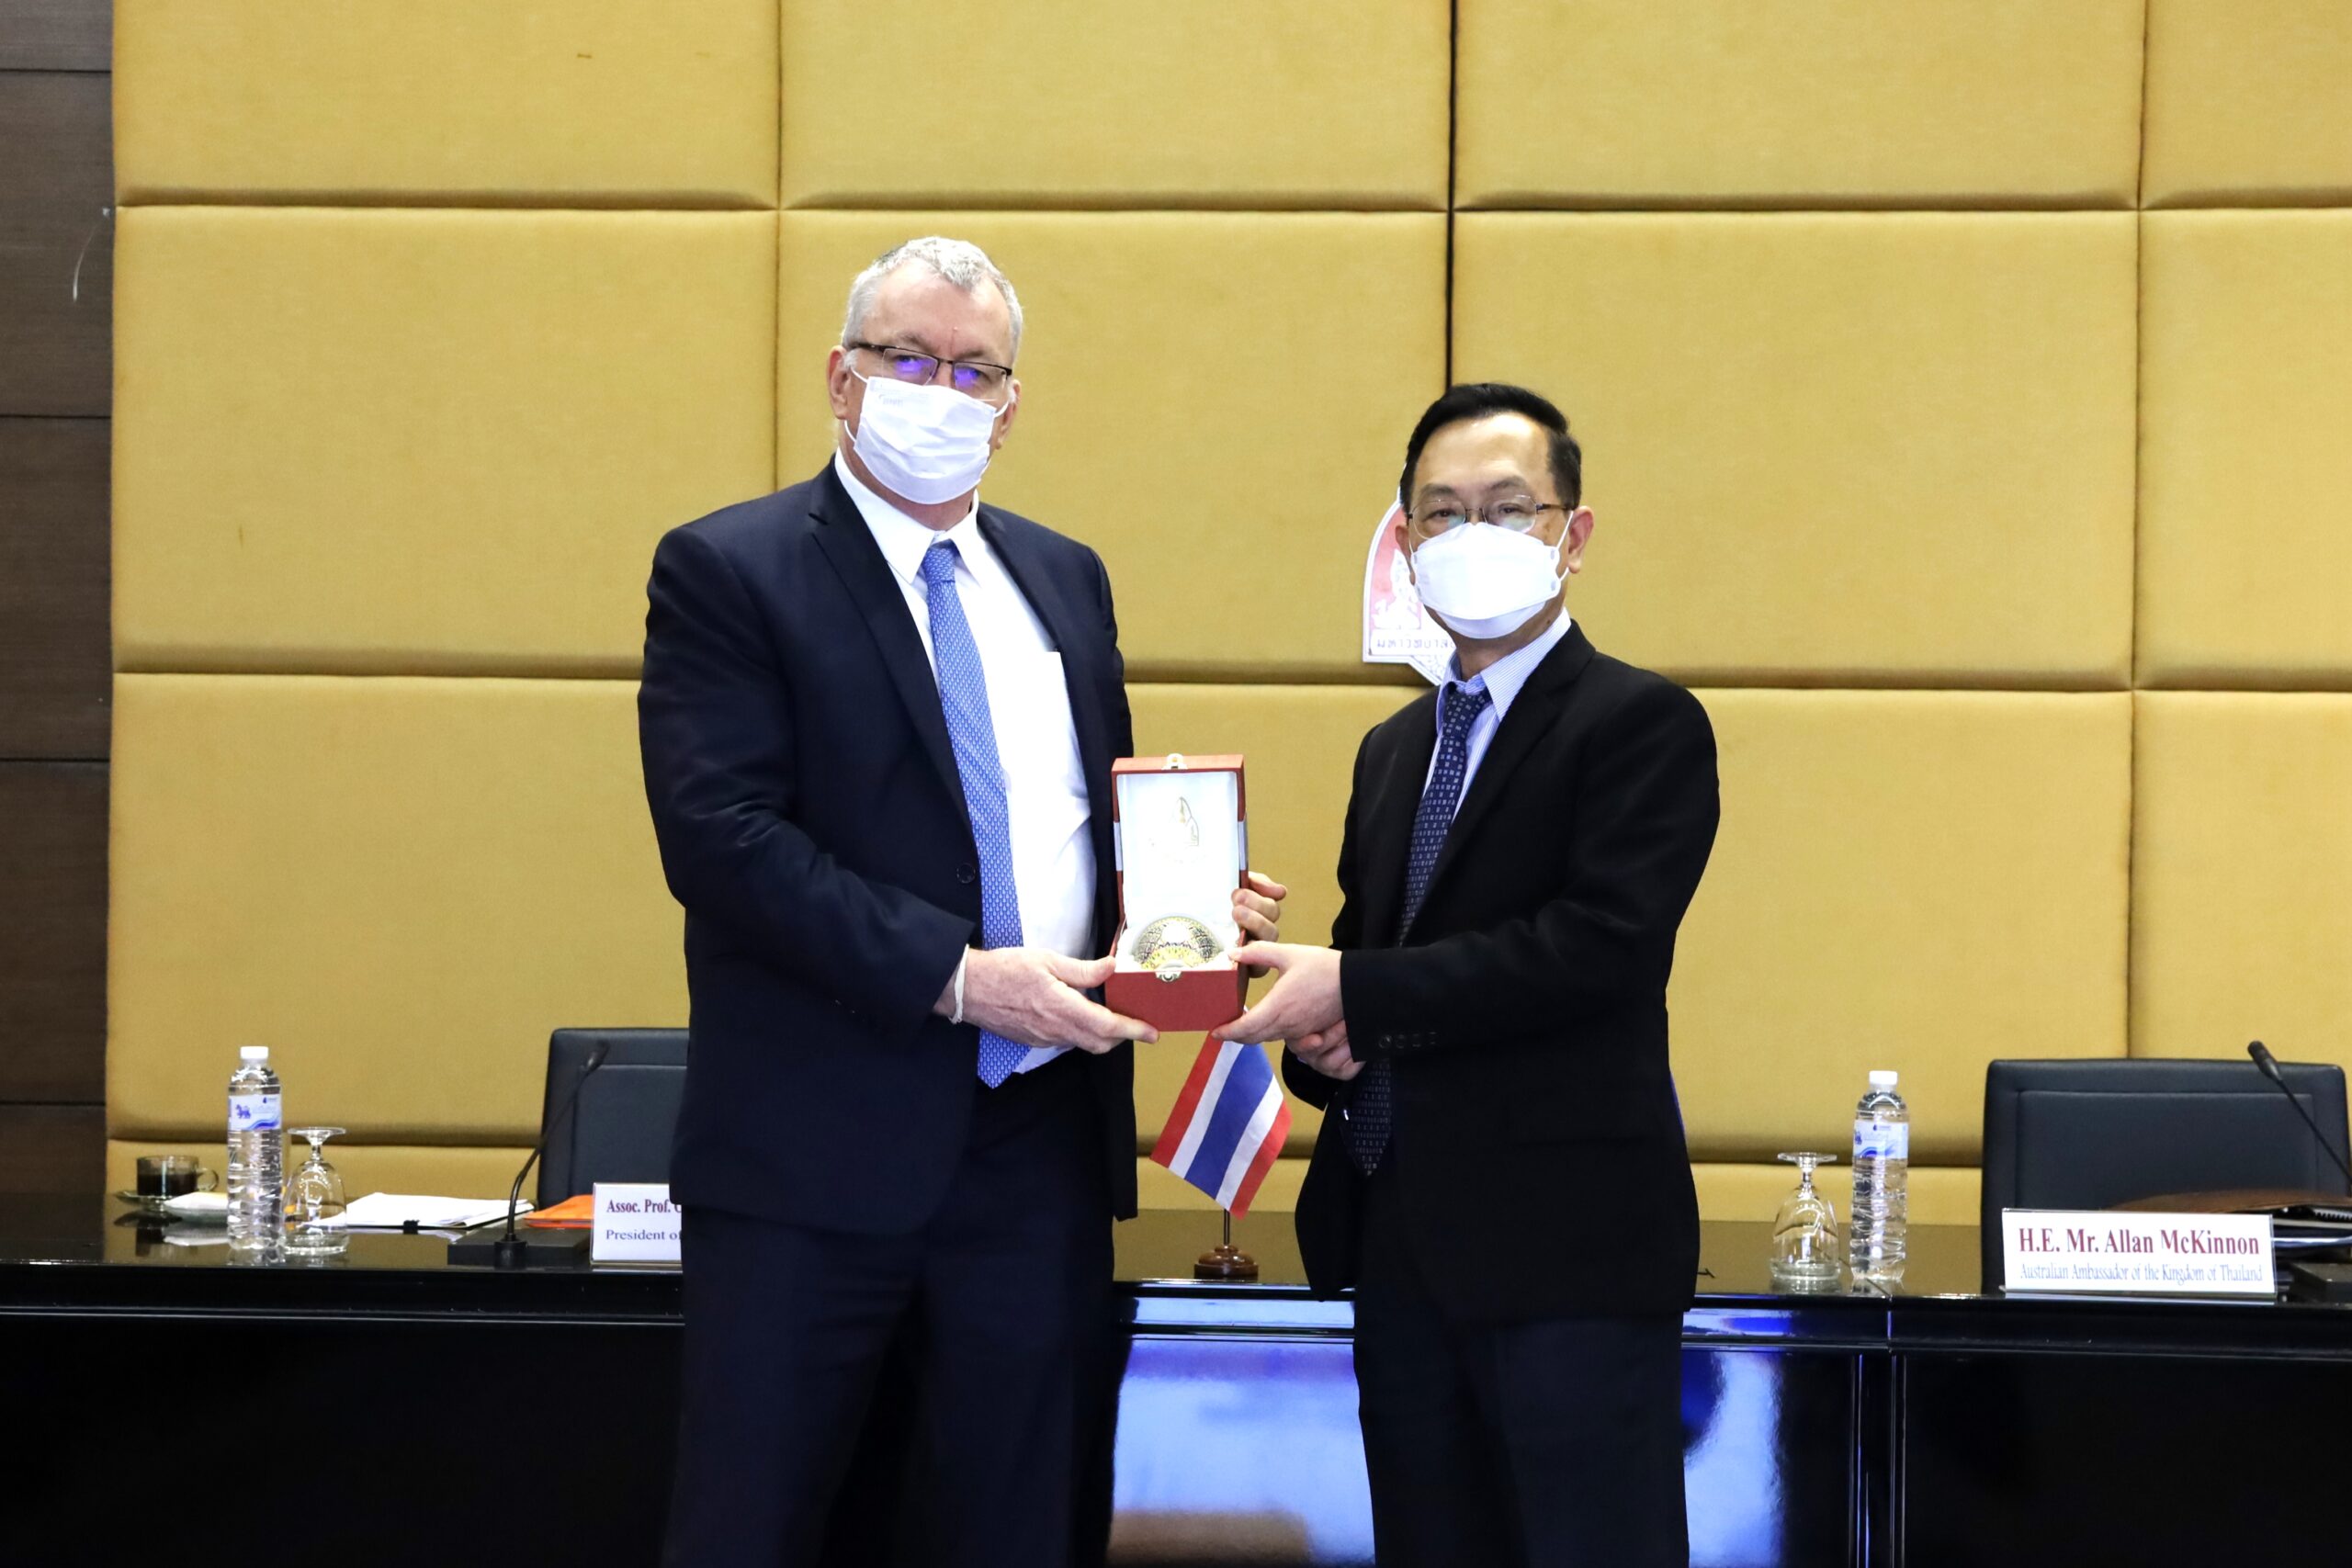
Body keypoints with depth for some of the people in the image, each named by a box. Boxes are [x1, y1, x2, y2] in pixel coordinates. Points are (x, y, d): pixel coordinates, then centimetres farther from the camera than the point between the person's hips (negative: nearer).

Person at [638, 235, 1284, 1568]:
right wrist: (957, 975, -21)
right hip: (820, 1148, -5)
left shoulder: (1066, 580, 15)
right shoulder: (727, 571, -4)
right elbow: (723, 837, -15)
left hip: (1044, 1141, 5)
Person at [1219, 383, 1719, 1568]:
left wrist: (1359, 996, -17)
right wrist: (1326, 1041, -2)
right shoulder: (1394, 749, 18)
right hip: (1403, 1244, 7)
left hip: (1566, 1247, -7)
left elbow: (1599, 946, -18)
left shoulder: (1642, 723, -6)